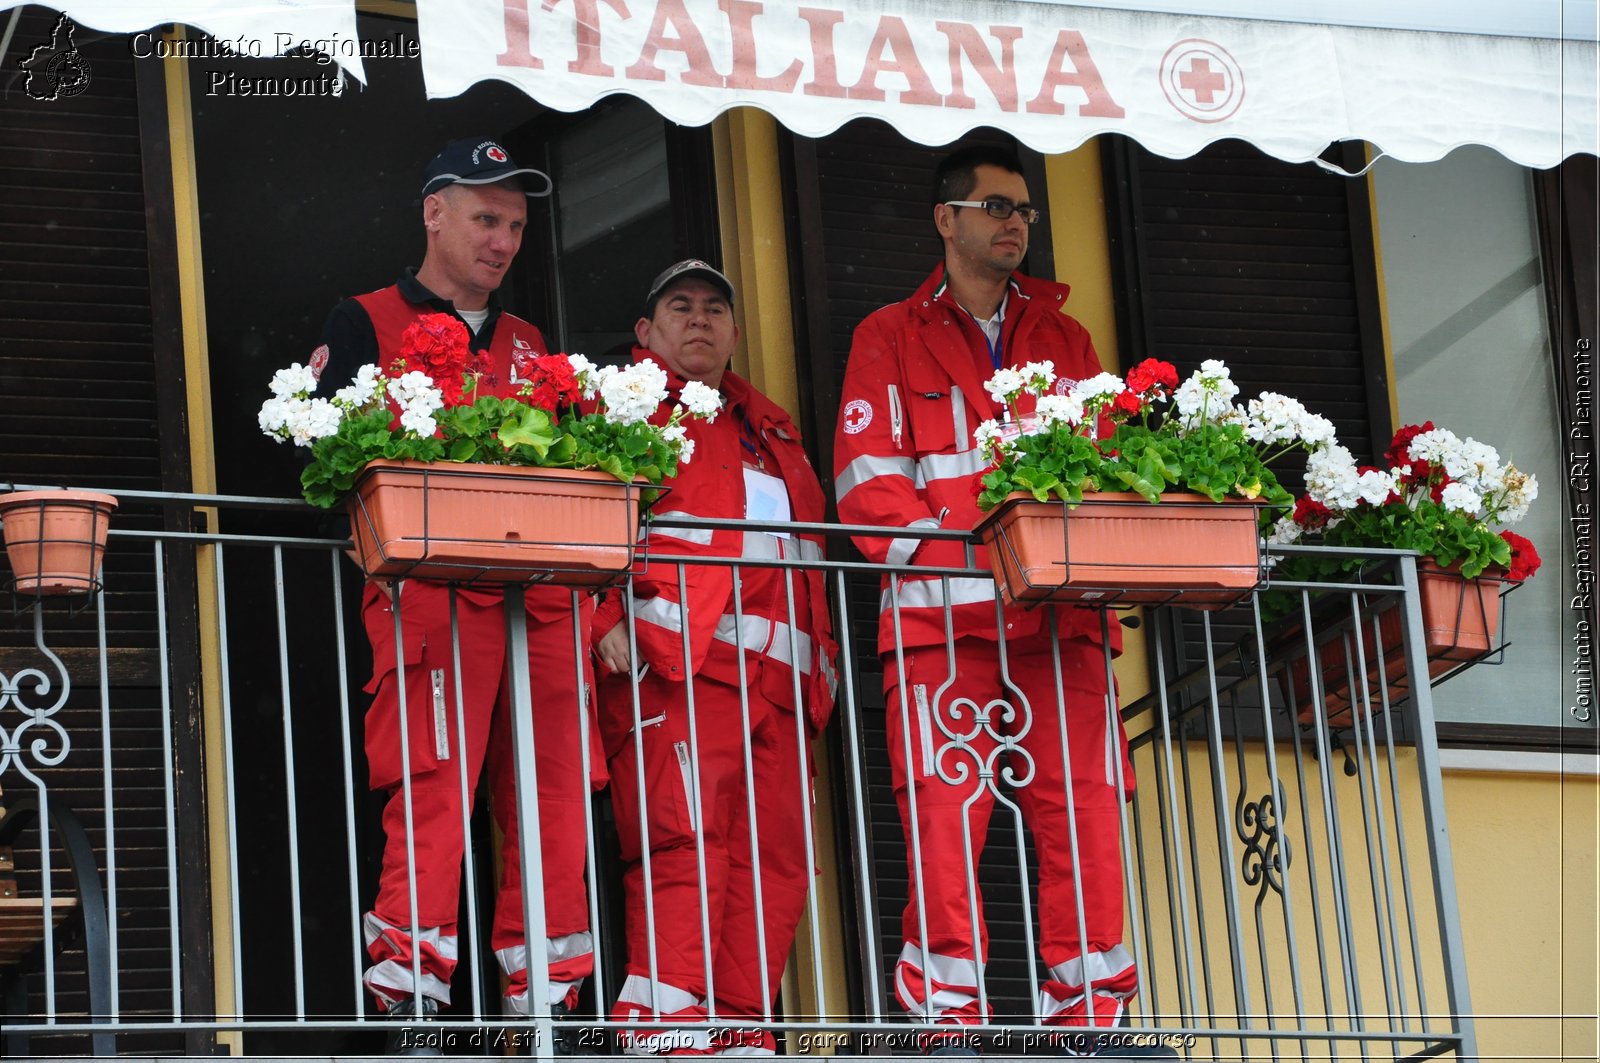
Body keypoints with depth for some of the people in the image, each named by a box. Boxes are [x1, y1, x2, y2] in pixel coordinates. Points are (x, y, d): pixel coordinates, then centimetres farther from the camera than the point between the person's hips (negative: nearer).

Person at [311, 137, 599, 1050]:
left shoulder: (529, 346, 28)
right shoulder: (366, 325, 12)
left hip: (543, 593, 5)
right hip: (430, 589, -5)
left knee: (556, 804, 0)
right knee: (431, 800, -14)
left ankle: (543, 1004, 4)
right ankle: (410, 1006, -14)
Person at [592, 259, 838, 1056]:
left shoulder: (772, 431, 30)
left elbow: (806, 555, 29)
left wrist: (820, 653, 19)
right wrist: (605, 619, -16)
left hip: (777, 676, 6)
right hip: (672, 661, -6)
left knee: (776, 855, -3)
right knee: (684, 839, -17)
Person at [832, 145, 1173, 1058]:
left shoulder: (1064, 340, 24)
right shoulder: (891, 339, 13)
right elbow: (866, 477, 2)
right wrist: (961, 550, -13)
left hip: (1059, 614, 3)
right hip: (940, 616, -3)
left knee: (1085, 811, -6)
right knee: (945, 813, -11)